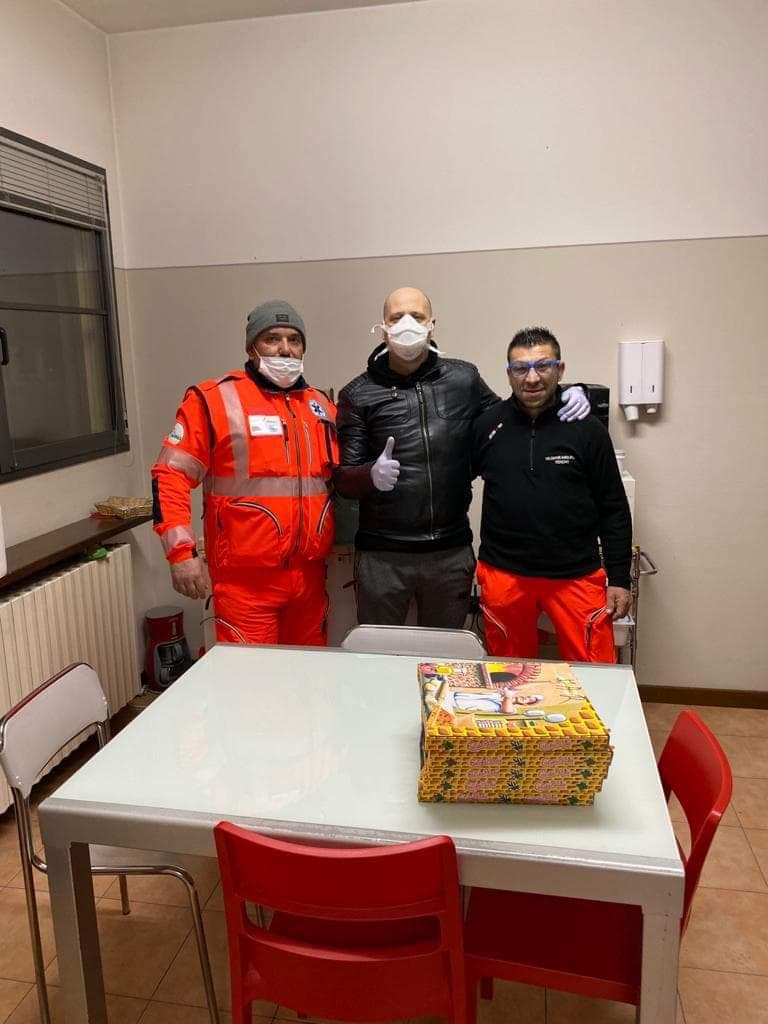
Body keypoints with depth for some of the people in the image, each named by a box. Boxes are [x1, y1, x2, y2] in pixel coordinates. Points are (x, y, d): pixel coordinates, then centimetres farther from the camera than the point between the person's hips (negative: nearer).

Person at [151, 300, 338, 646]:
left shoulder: (321, 406, 12)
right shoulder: (215, 399, -6)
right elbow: (171, 474, -7)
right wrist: (181, 551, -15)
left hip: (309, 574, 6)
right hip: (245, 578, -5)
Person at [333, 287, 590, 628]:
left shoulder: (464, 378, 4)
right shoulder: (358, 394, -2)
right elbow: (342, 477, -4)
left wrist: (560, 402, -1)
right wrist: (372, 475, -27)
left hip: (451, 552, 2)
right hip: (382, 554, -1)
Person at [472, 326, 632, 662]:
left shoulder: (587, 429, -4)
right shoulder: (486, 424, -1)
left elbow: (613, 510, 0)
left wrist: (619, 579, 0)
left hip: (577, 575, -1)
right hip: (503, 574, 1)